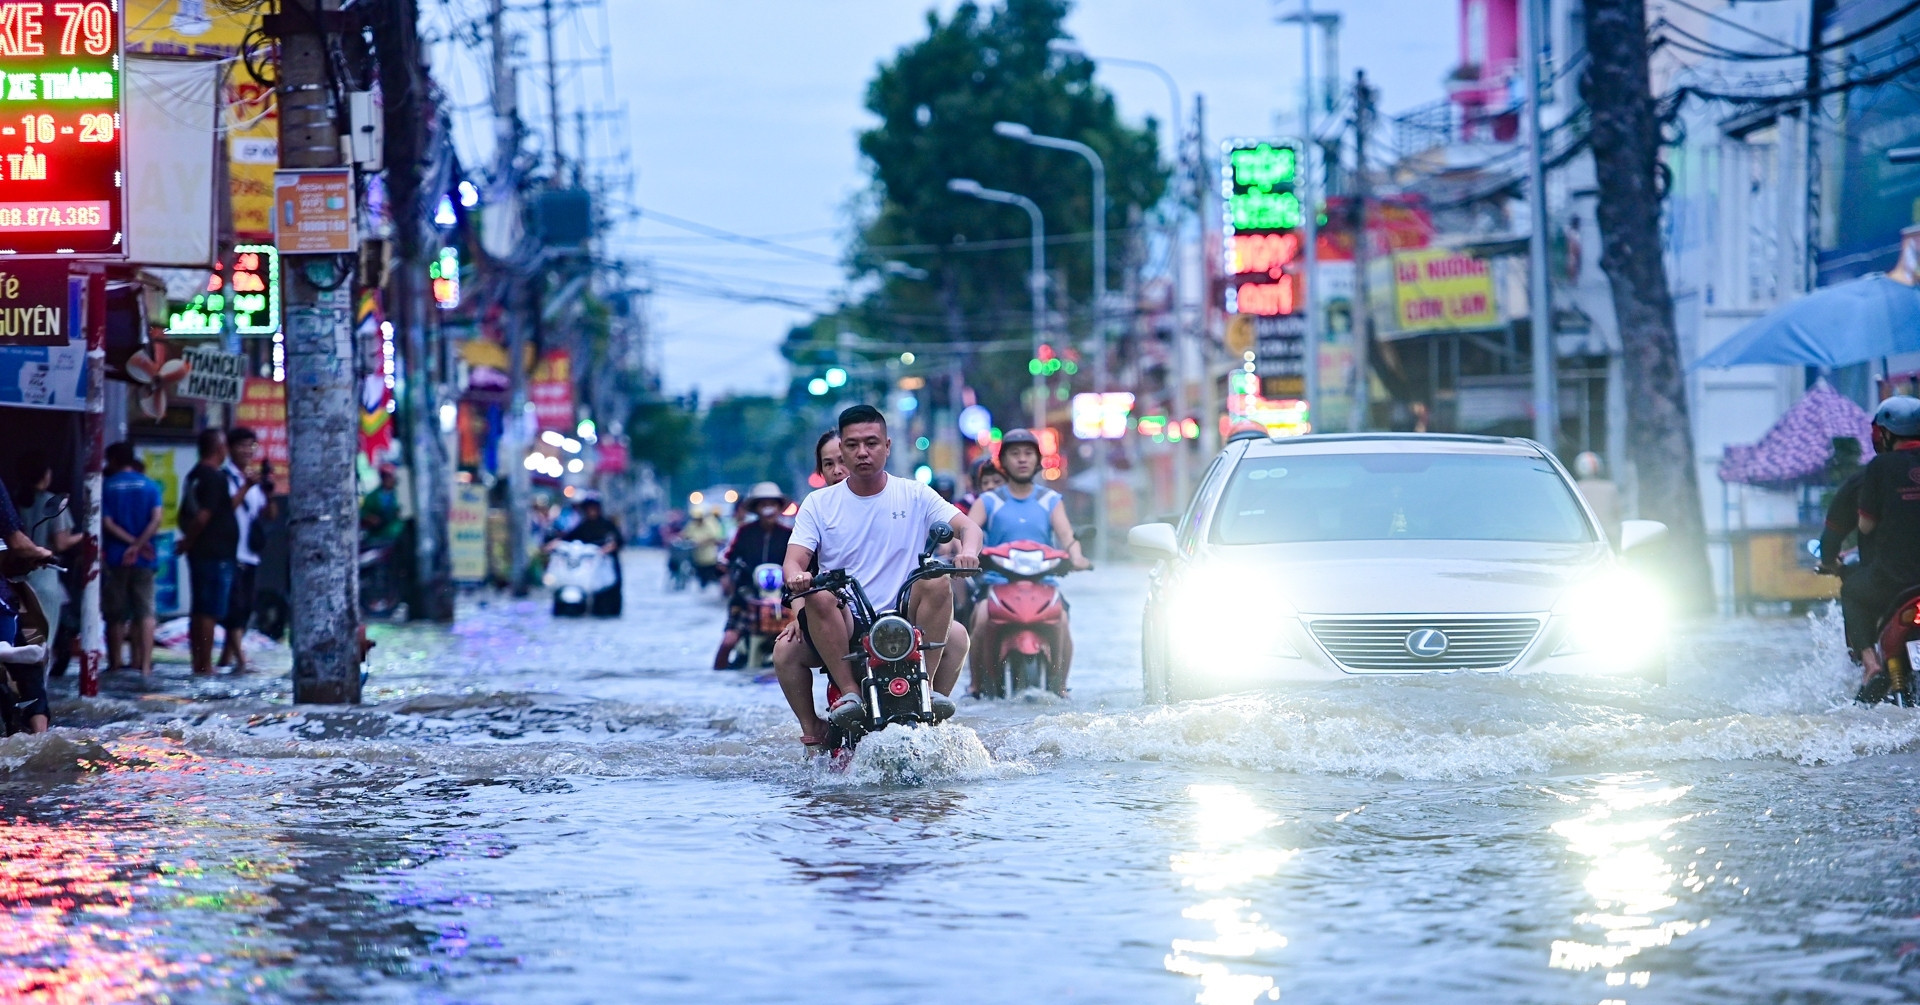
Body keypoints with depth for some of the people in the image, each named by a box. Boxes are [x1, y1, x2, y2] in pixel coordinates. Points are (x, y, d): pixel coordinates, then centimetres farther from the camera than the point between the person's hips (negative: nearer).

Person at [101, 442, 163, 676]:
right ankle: (145, 664, -7)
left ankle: (115, 663, 10)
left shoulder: (106, 486, 0)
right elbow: (157, 519, -8)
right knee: (145, 612, 2)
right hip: (144, 560, 1)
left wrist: (132, 542, -9)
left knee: (115, 615, 7)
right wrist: (138, 545, -11)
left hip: (115, 559, -1)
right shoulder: (150, 485, 4)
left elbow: (106, 523, -9)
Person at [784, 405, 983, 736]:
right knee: (818, 595, -31)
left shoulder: (914, 496, 9)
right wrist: (796, 577, -26)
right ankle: (849, 692, -30)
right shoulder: (819, 504, 10)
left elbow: (968, 527, -2)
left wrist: (968, 551, -27)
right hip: (844, 628, 0)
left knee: (936, 582, -27)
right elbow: (794, 560, 0)